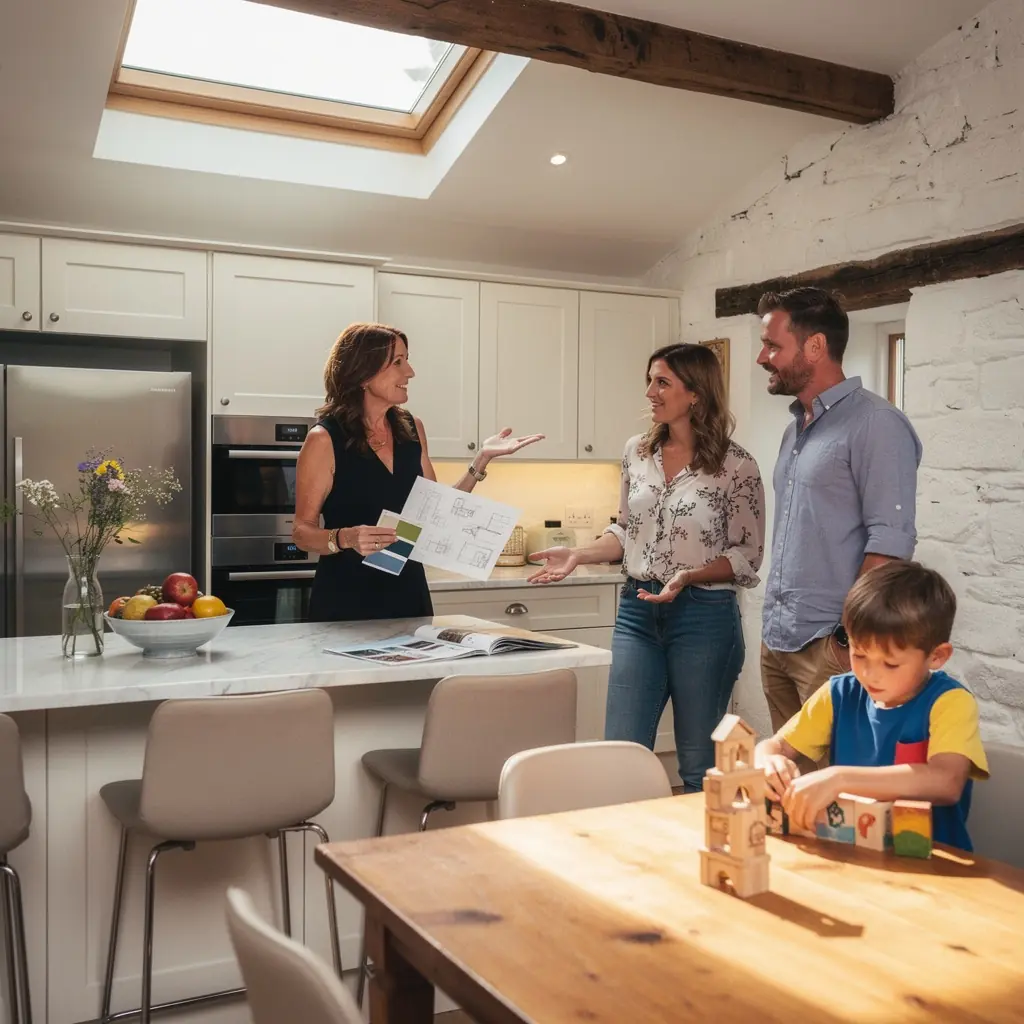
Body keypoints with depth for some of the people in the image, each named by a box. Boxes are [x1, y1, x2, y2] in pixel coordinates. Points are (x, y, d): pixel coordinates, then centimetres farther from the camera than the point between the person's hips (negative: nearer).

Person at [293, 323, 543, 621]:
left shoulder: (412, 429, 5)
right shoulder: (325, 439, -12)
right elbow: (302, 530, -9)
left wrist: (482, 459, 3)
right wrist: (346, 538, -28)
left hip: (409, 594, 5)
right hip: (345, 602, -5)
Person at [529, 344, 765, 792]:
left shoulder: (736, 466, -9)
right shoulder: (637, 452, 6)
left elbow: (748, 555, -5)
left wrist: (690, 576, -20)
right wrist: (579, 554, -1)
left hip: (703, 616, -4)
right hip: (637, 611, 4)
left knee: (699, 764, 9)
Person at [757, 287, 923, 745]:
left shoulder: (875, 424, -10)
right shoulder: (795, 429, 16)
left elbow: (889, 541, -16)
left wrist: (850, 638, -18)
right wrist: (774, 625, 15)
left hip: (829, 646, -8)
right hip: (776, 640, 8)